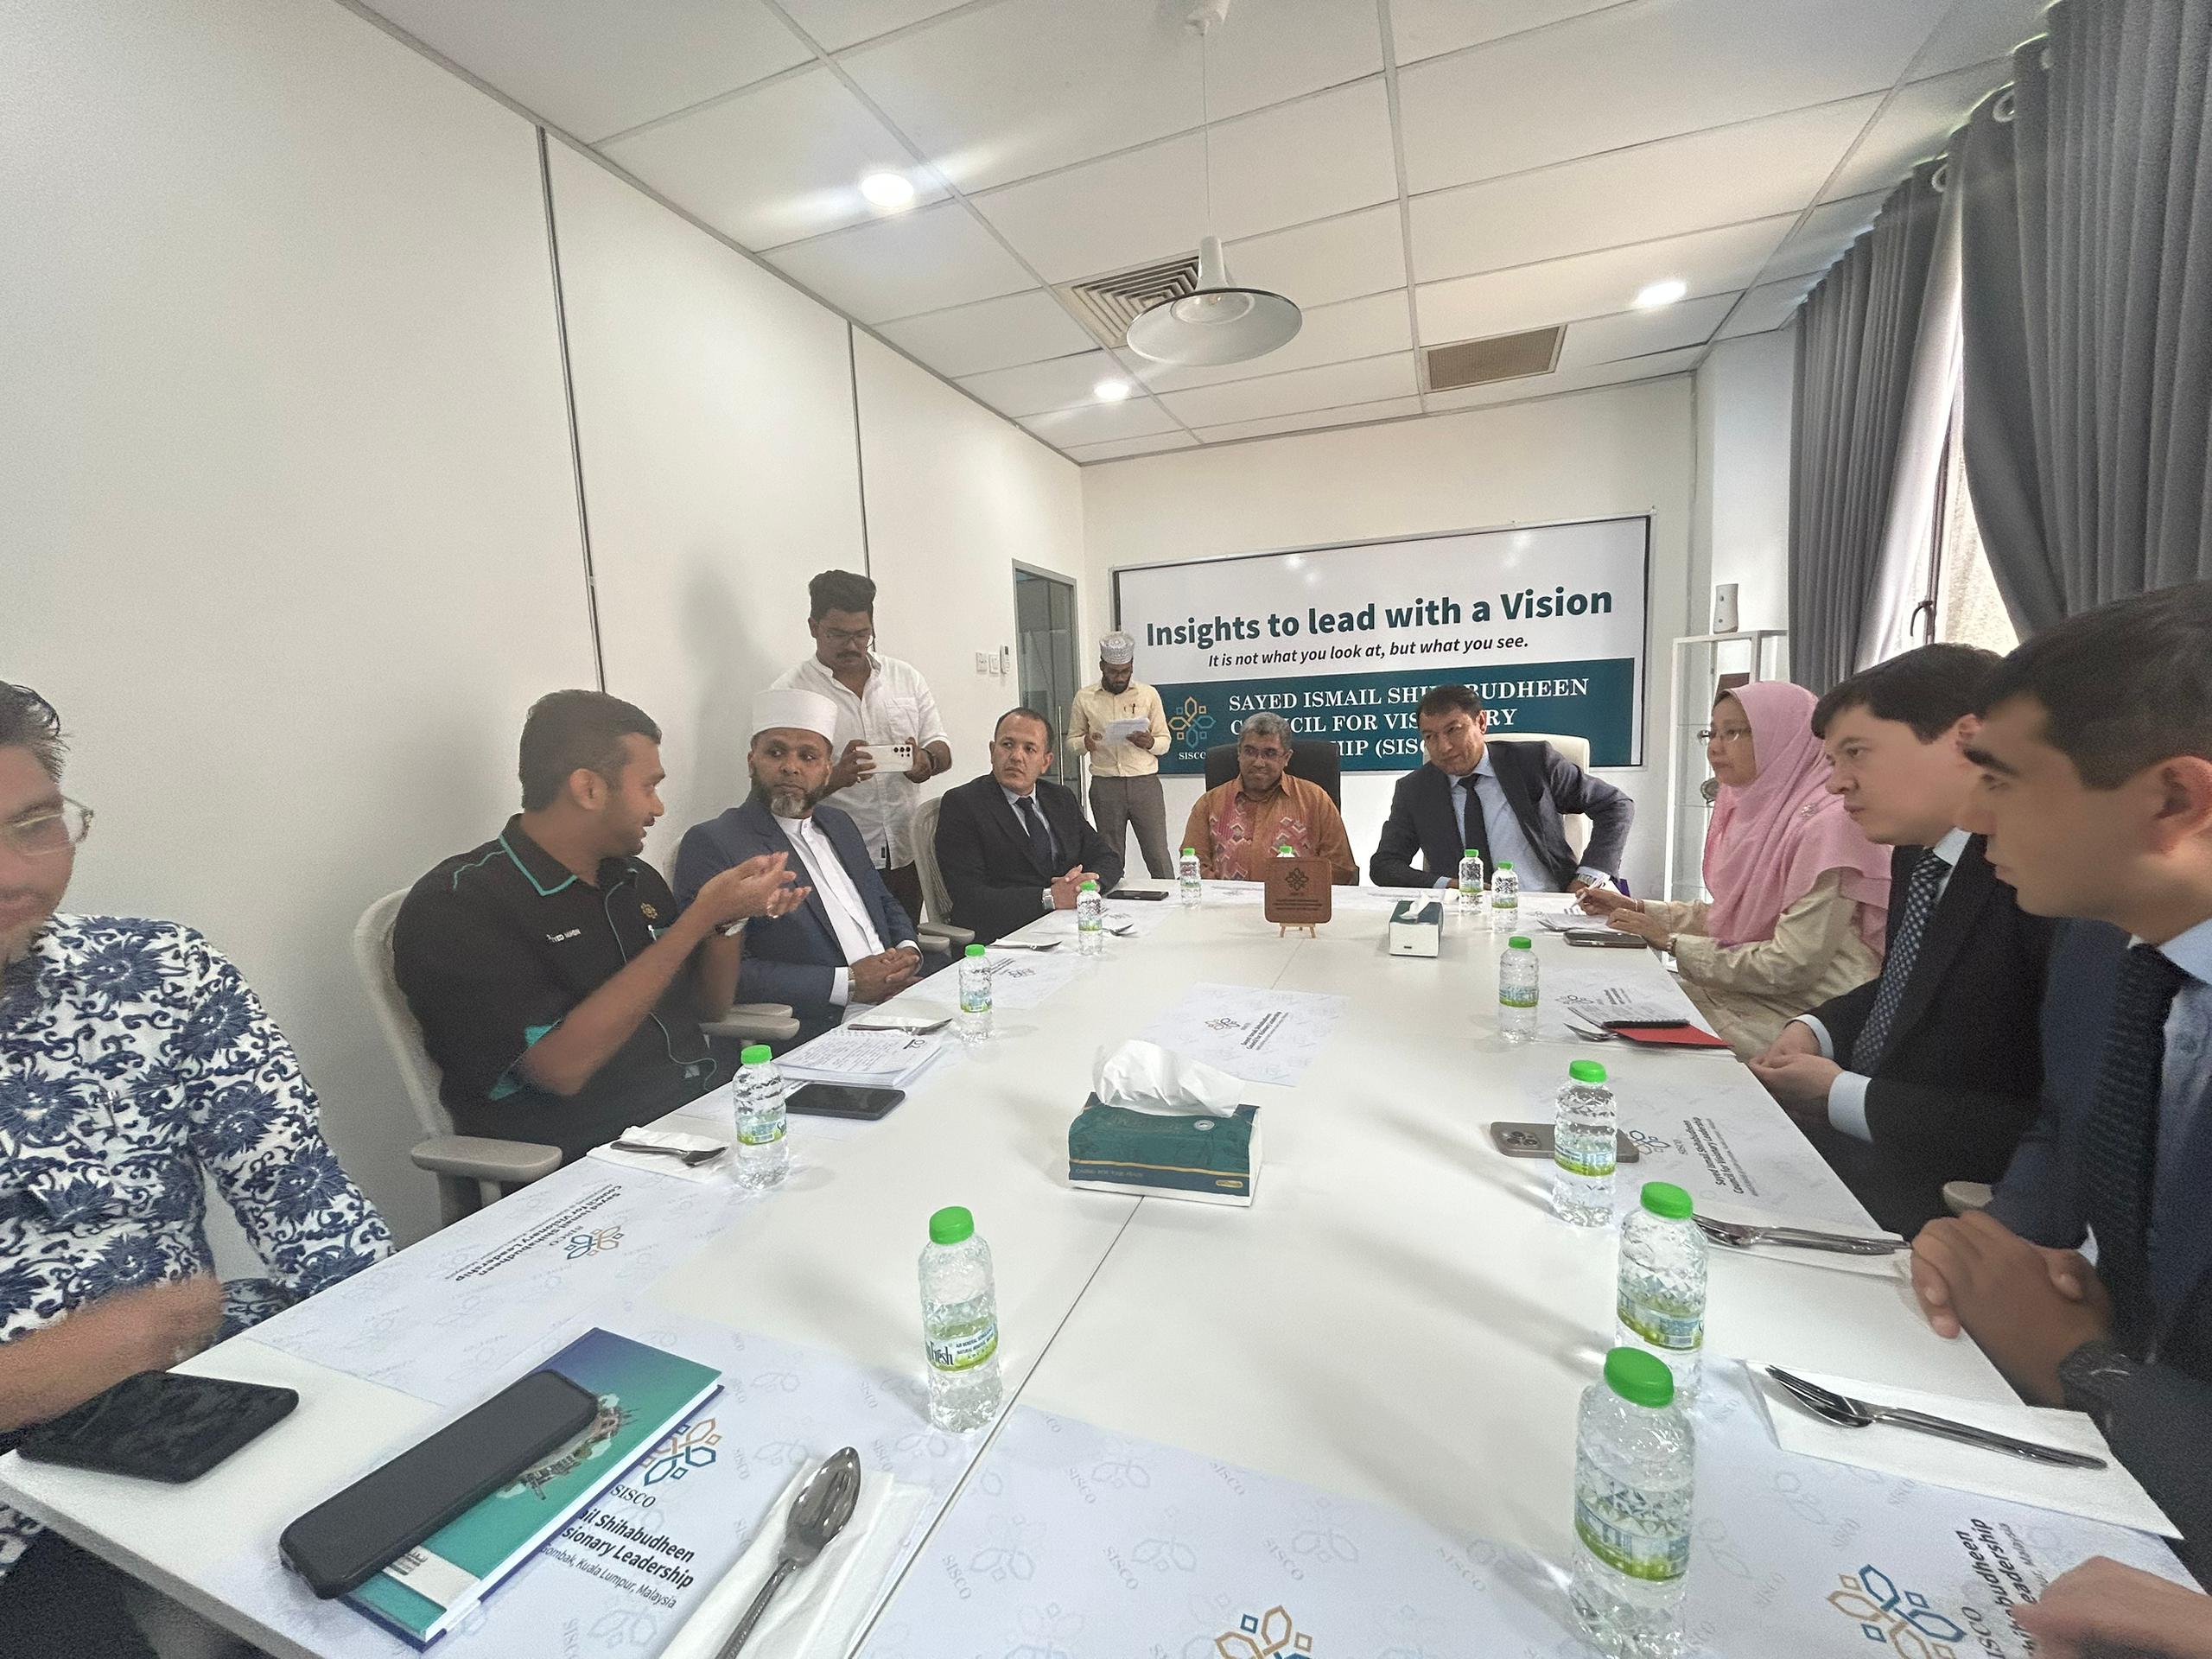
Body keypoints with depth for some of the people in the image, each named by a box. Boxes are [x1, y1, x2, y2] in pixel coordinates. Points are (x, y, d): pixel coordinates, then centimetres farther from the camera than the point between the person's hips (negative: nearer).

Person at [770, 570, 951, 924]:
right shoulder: (789, 692, -3)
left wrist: (927, 761, -14)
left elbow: (941, 747, 9)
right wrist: (836, 776, -27)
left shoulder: (906, 676, 9)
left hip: (907, 853, 4)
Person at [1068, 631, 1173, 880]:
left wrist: (1149, 743, -15)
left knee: (1158, 853, -1)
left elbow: (1164, 740, 9)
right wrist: (1085, 743, -12)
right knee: (1111, 857, 7)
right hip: (1105, 784, 1)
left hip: (1145, 782, 0)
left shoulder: (1148, 694, 6)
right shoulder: (1084, 698, 6)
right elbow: (1071, 739, 11)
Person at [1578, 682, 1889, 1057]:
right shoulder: (1755, 809, 8)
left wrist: (1672, 942, -15)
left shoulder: (1828, 822, -19)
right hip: (1754, 992, 7)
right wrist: (1636, 908, 5)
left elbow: (1790, 967, -21)